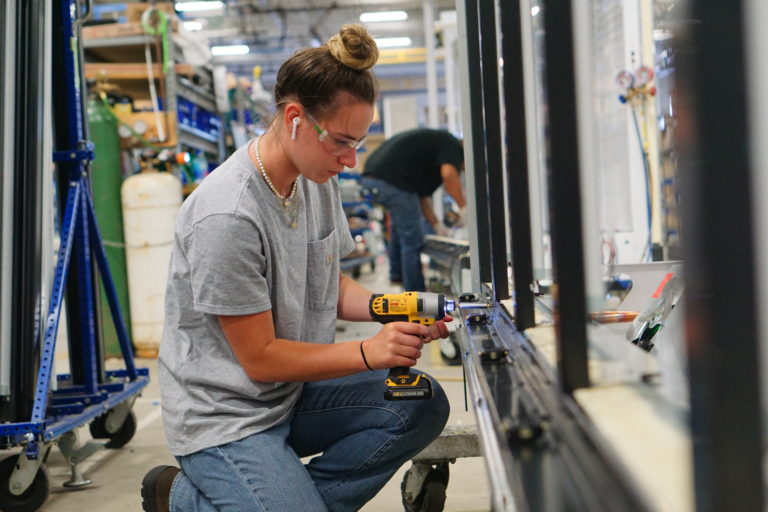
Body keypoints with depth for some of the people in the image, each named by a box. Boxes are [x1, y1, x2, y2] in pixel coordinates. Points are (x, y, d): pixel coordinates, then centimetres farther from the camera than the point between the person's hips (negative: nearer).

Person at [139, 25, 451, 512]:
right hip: (225, 417, -7)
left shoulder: (319, 179, -1)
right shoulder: (226, 217, -26)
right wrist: (370, 352, -25)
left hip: (295, 393, 8)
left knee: (421, 405, -10)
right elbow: (260, 359, -20)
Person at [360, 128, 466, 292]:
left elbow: (423, 195, 33)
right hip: (392, 180, -10)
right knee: (412, 241, 0)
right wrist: (464, 208, -9)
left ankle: (397, 274, 42)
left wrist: (437, 225, 34)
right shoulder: (451, 145, 3)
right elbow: (448, 174, -19)